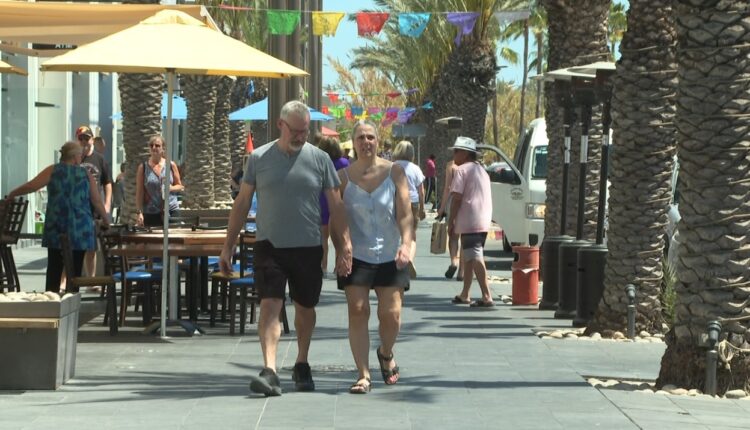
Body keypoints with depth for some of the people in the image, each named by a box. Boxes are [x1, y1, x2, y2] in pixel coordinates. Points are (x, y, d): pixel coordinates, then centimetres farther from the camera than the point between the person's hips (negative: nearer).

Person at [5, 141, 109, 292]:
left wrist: (12, 194, 9)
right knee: (75, 270, 5)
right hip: (80, 231, 0)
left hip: (57, 229, 0)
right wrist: (105, 220, 21)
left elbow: (31, 186, -6)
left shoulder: (53, 171, 3)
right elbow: (97, 202, 5)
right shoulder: (86, 175, 5)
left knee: (54, 270, 5)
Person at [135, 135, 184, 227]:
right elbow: (139, 192, 2)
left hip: (171, 210, 1)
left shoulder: (171, 165, 6)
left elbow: (180, 187, 13)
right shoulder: (143, 167, 3)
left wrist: (171, 188, -10)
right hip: (151, 213, -1)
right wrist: (139, 212, -7)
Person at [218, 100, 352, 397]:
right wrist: (228, 247, 5)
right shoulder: (259, 158, 2)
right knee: (269, 306, -14)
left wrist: (343, 249, -2)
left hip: (308, 247, 1)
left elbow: (336, 207, 5)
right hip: (270, 245, -1)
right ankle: (269, 371, -20)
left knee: (305, 308, 12)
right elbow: (242, 204, 7)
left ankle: (301, 365, 31)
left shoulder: (320, 159, 2)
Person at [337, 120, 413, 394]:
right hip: (356, 256, 0)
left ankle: (386, 353, 30)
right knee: (357, 312, -8)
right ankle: (363, 374, -4)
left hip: (389, 256, 0)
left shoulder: (394, 172, 2)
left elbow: (405, 213, -3)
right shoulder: (343, 177, 3)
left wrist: (406, 243, -17)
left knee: (391, 314, -2)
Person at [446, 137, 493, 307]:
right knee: (469, 257, 18)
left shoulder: (462, 170, -8)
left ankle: (487, 296, -19)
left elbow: (457, 197, -13)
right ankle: (464, 294, 25)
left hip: (469, 222, -9)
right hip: (484, 221, 9)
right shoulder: (482, 170, 20)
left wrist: (451, 221, -8)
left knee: (475, 258, -12)